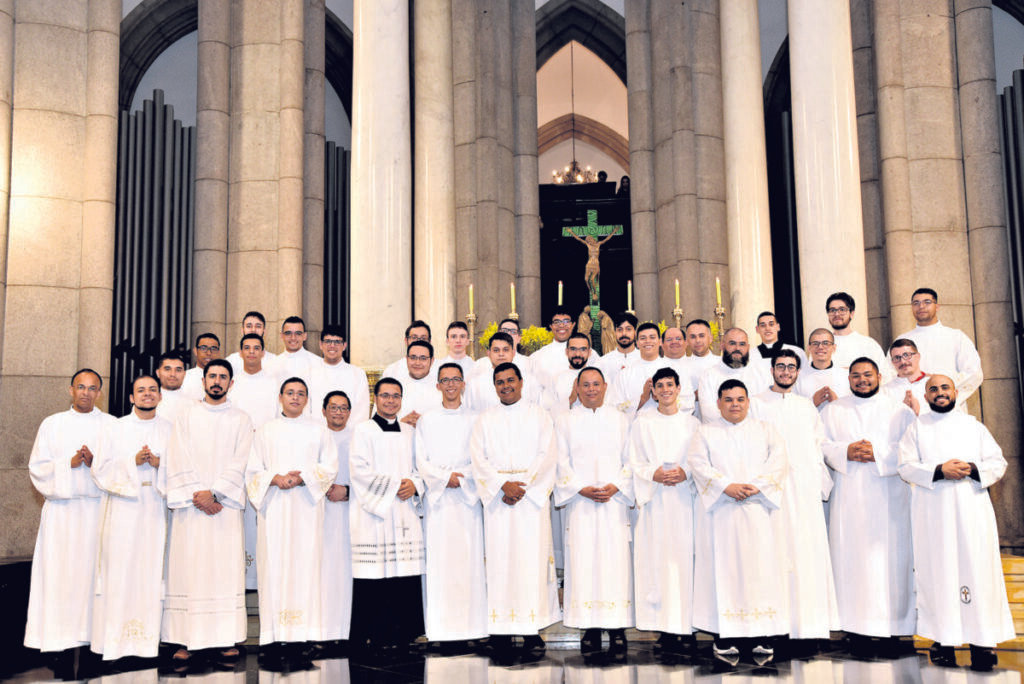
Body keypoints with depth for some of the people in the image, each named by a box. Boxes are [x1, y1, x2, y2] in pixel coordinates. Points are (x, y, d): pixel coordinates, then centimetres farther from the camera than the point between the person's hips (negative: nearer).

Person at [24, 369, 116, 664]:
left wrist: (95, 462, -14)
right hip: (61, 510, 1)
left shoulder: (112, 425, 7)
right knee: (61, 571, -2)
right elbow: (38, 467, 5)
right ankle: (63, 642, 3)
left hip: (99, 508, 0)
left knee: (96, 569, -2)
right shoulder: (52, 424, 10)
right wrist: (70, 463, -11)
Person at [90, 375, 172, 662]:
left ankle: (149, 636, 7)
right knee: (119, 569, -4)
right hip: (122, 509, -1)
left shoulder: (170, 430, 10)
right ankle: (115, 637, 4)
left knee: (151, 568, 0)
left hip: (155, 508, 1)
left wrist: (159, 463, -10)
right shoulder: (115, 429, 6)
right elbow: (100, 468, 0)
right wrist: (133, 461, -13)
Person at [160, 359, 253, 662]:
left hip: (226, 506, 0)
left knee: (226, 568, -2)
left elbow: (239, 463, -1)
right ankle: (186, 639, 2)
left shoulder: (241, 420, 8)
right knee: (188, 567, -2)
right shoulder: (186, 417, 10)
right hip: (190, 506, 1)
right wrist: (196, 495, -10)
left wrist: (214, 494, -12)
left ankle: (227, 638, 2)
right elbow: (179, 461, 1)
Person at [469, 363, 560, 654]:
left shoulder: (539, 415, 10)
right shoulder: (485, 419, 12)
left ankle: (532, 629, -1)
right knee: (500, 559, -2)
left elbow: (546, 455, 0)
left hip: (532, 496, -1)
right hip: (497, 499, 1)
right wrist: (503, 484, -12)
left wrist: (523, 485, -10)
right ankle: (501, 628, 2)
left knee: (532, 558, -5)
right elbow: (479, 459, 3)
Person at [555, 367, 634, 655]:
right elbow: (561, 462, 4)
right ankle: (590, 628, 1)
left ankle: (617, 628, 1)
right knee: (583, 560, -4)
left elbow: (630, 460, 7)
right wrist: (582, 488, -9)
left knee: (615, 559, -5)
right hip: (580, 501, 0)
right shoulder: (565, 421, 9)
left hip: (614, 499, 1)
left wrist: (615, 486, -9)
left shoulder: (620, 420, 12)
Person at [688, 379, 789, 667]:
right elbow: (699, 463, -2)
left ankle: (763, 639, 0)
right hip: (720, 512, -1)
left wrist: (754, 486, -15)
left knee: (761, 568, -3)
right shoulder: (706, 432, 13)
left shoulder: (766, 430, 15)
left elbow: (777, 461, 1)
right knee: (724, 569, -4)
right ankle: (724, 639, -1)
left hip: (759, 512, 1)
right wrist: (726, 486, -16)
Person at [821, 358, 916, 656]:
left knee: (890, 557, -5)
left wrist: (878, 452, -12)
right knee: (852, 556, -4)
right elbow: (821, 446, 6)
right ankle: (857, 628, -1)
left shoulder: (899, 410, 11)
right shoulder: (833, 410, 15)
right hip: (848, 498, 1)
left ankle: (892, 626, 1)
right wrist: (846, 452, -11)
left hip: (889, 497, 0)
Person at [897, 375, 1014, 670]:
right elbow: (906, 467, 2)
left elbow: (998, 462, 9)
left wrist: (972, 469, -10)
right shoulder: (917, 428, 12)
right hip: (932, 512, -1)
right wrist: (938, 471, -14)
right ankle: (943, 639, 0)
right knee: (938, 571, -4)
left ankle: (982, 640, -1)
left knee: (978, 568, -5)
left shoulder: (974, 426, 16)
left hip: (972, 508, 1)